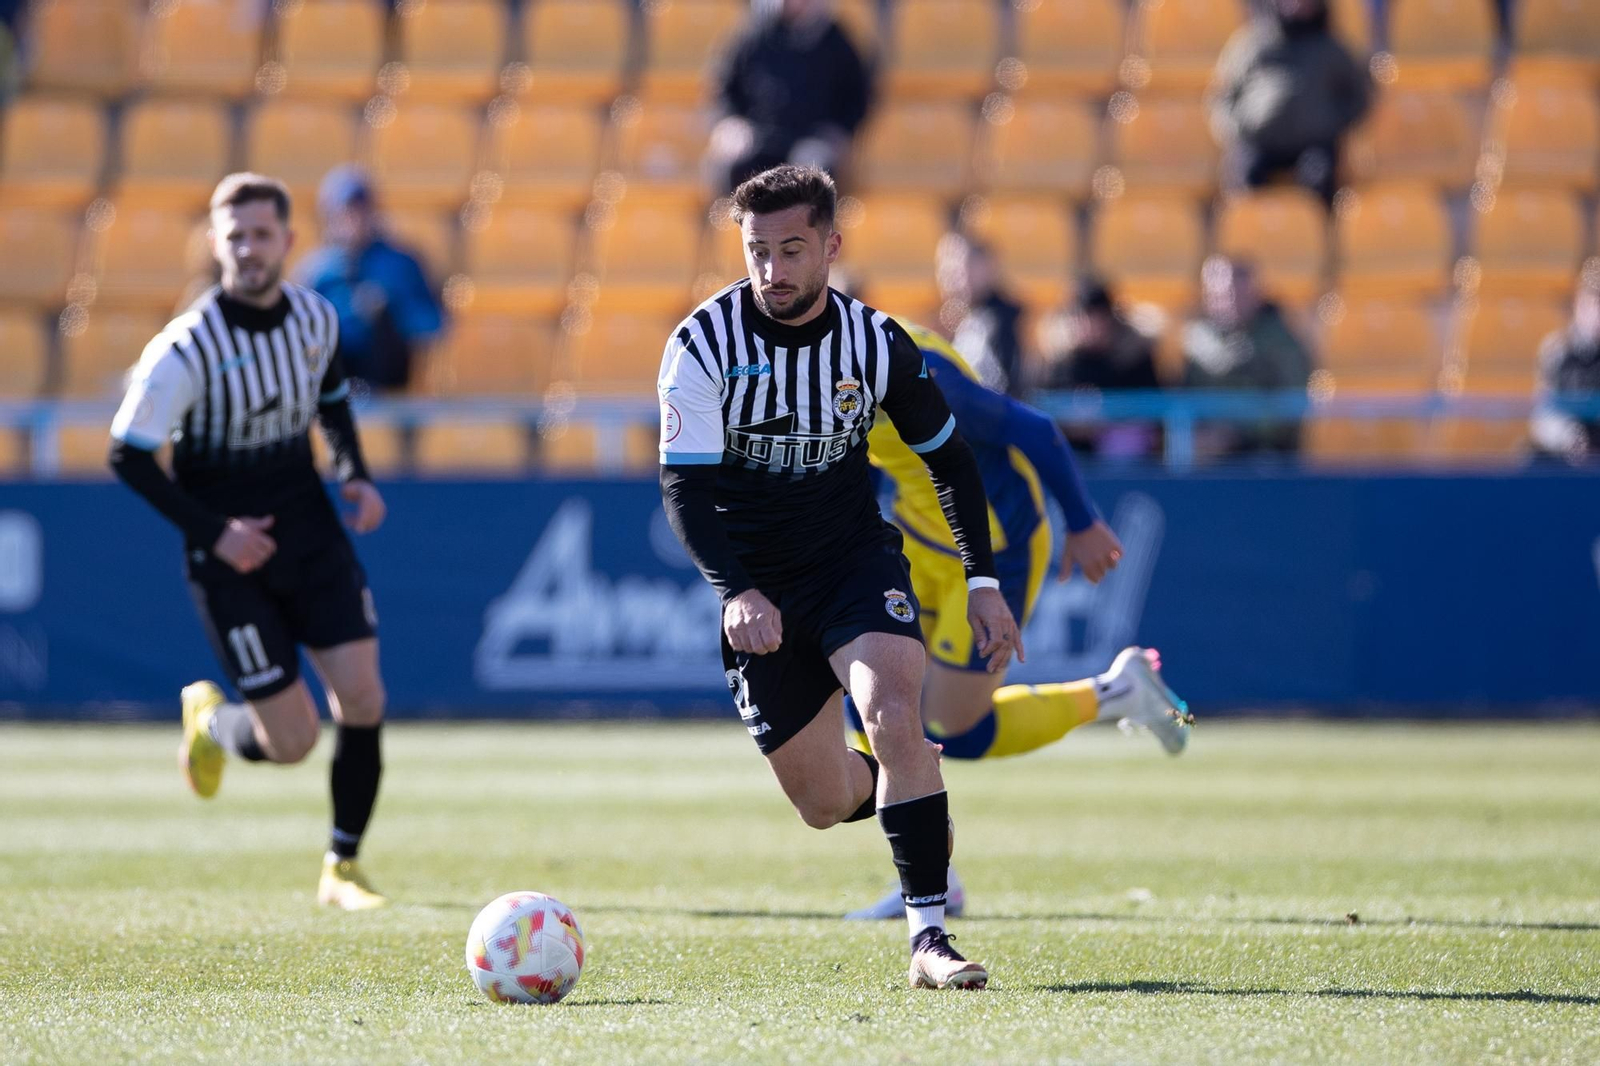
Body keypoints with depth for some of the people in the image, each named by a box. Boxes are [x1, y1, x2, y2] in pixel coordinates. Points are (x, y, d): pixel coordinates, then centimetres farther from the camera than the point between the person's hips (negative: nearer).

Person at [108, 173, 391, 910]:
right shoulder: (186, 349, -19)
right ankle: (209, 721, 30)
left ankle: (342, 869, 10)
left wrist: (356, 475, 4)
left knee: (362, 698, -8)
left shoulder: (316, 317, -1)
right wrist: (211, 532, -18)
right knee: (292, 741, -7)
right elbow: (128, 455, -14)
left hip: (309, 531, 5)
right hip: (231, 554, -5)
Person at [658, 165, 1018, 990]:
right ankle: (912, 806, 40)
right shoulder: (704, 344, -14)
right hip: (756, 588, 0)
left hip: (855, 557, 0)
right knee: (825, 804, 3)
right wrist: (737, 592, -32)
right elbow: (683, 488, -17)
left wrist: (981, 582, 0)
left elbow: (948, 458, 6)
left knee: (894, 712, -28)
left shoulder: (874, 343, -7)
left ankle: (928, 938, -25)